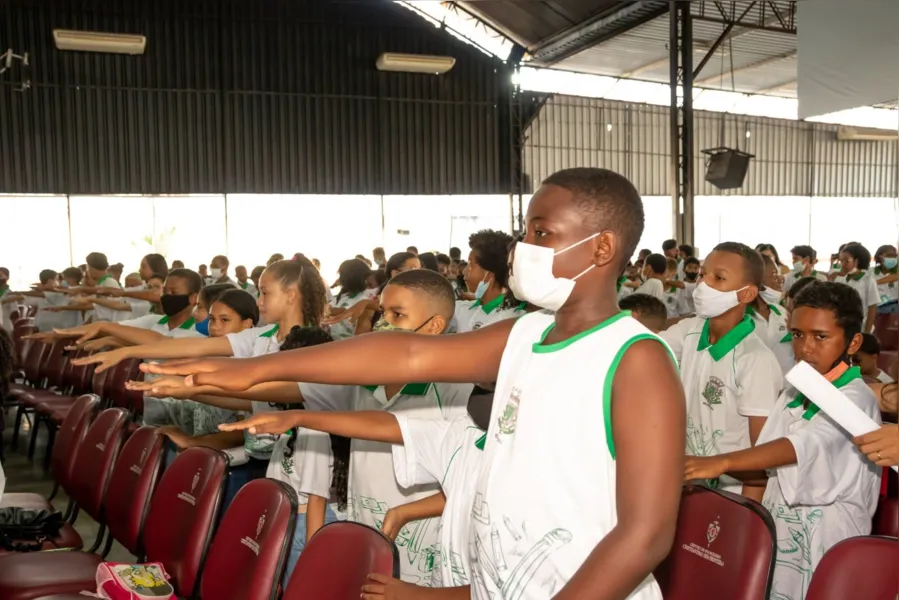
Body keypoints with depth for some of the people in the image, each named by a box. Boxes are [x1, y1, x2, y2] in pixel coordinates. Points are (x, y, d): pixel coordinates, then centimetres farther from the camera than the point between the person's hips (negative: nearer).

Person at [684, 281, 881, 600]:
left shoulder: (855, 398, -13)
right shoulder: (793, 394, 10)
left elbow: (805, 444, -31)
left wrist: (722, 462, -42)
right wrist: (703, 466, -6)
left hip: (824, 544, -6)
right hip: (779, 534, 6)